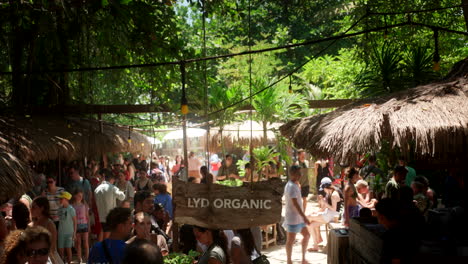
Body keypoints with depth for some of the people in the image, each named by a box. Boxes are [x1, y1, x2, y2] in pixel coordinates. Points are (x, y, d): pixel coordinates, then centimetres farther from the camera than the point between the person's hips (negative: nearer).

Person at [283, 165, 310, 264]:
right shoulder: (291, 186, -20)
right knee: (290, 240, 2)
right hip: (293, 218, -10)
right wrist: (304, 217, -26)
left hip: (298, 217, 10)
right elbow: (295, 203, -26)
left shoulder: (295, 185, 11)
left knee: (306, 235, 16)